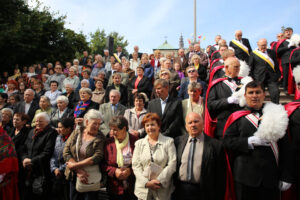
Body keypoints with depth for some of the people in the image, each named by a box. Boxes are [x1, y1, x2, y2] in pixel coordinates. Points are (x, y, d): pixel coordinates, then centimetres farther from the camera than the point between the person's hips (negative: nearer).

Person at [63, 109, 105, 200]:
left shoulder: (100, 138, -7)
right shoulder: (77, 132, 0)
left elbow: (96, 158, -18)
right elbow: (66, 152, -6)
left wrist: (74, 165, -18)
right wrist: (79, 171, -16)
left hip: (91, 179, -2)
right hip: (74, 176, 3)